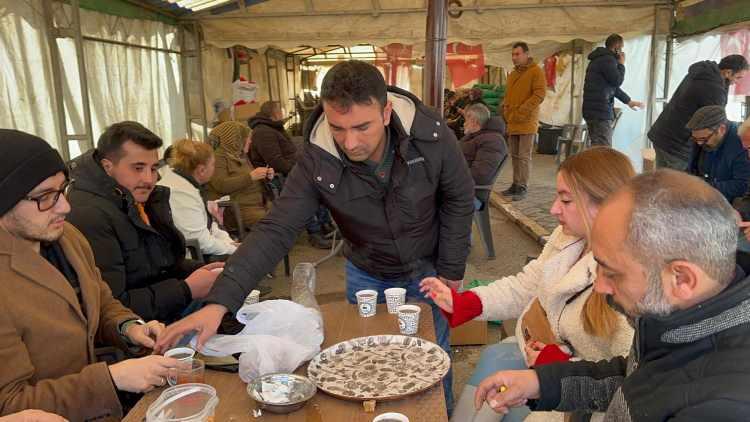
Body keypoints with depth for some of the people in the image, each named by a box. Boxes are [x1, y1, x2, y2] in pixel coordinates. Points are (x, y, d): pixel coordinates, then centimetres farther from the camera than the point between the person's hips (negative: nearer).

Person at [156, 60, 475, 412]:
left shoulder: (432, 137, -27)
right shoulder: (317, 162, -26)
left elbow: (459, 202, -12)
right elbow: (275, 230, -28)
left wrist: (450, 273, -8)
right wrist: (219, 302, -38)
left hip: (427, 271, 0)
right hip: (366, 277, 1)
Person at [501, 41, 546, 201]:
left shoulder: (536, 71, -5)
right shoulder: (512, 74, 18)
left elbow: (539, 94, -13)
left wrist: (522, 111, -18)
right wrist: (505, 109, 10)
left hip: (527, 122, -7)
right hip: (512, 122, 7)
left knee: (524, 156, -5)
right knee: (514, 155, 11)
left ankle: (523, 187, 1)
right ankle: (516, 184, 20)